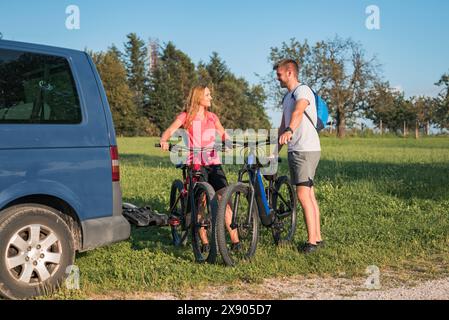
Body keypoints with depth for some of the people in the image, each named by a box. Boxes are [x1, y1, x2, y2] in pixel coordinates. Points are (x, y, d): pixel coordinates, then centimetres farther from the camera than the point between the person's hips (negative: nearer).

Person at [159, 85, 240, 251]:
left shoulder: (212, 117, 16)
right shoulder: (185, 116, 4)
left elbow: (224, 136, 16)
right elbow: (169, 131, -7)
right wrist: (164, 140, -30)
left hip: (213, 163, 3)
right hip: (195, 164, -3)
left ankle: (235, 241, -6)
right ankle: (204, 242, 4)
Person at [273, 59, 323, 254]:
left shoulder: (302, 90, -10)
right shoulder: (287, 97, 20)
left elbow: (298, 112, -31)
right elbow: (283, 126, 24)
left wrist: (289, 131, -49)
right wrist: (275, 153, 22)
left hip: (306, 150, -10)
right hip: (295, 150, 10)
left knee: (303, 195, -12)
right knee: (309, 195, 10)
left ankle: (311, 241, -7)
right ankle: (317, 237, 16)